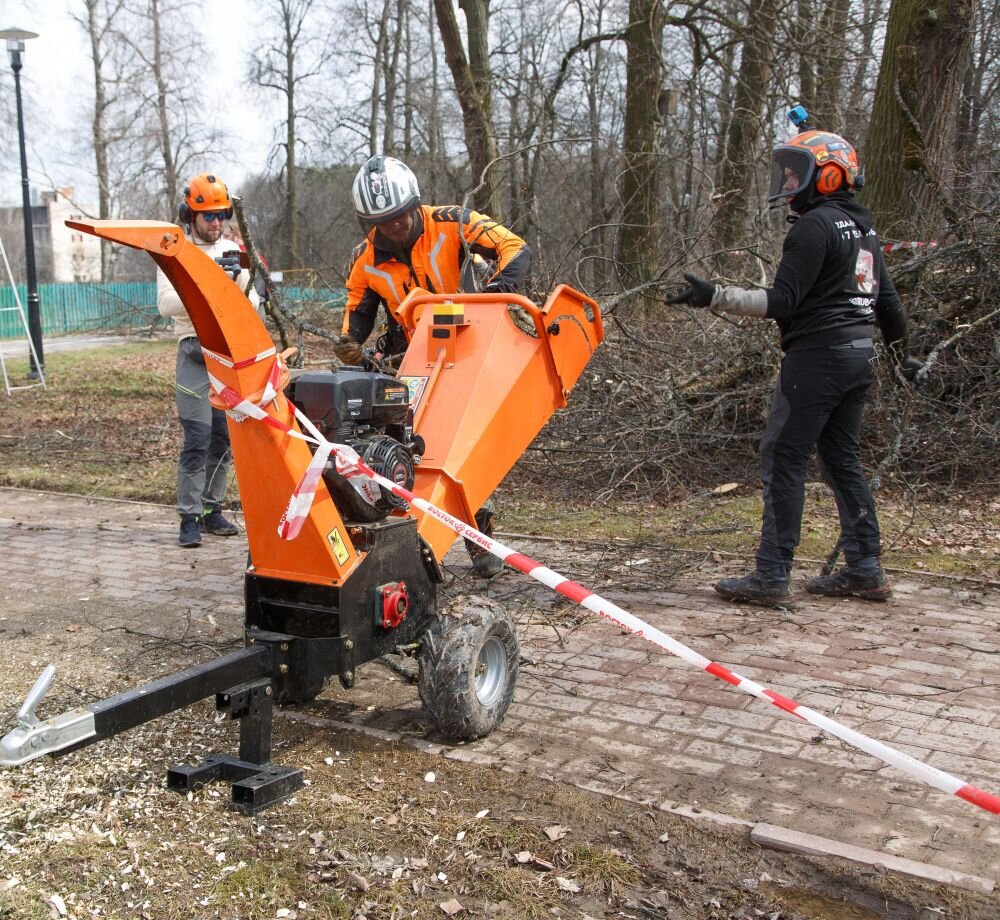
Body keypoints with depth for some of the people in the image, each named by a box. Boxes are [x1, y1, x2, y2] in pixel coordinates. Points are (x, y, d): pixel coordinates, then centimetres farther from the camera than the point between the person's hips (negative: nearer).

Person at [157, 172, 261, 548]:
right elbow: (166, 304, -12)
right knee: (197, 438, -10)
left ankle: (212, 509, 18)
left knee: (224, 437, 7)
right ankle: (190, 518, -4)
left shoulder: (232, 252, 15)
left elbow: (252, 304, 9)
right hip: (196, 351, -5)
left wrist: (238, 279, -11)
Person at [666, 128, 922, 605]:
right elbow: (886, 299, 22)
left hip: (816, 356, -9)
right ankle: (866, 570, 18)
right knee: (842, 459, 14)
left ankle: (772, 574, -6)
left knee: (783, 459, -6)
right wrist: (901, 353, 33)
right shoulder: (863, 229, 17)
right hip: (858, 355, 9)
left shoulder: (815, 226, -11)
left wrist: (714, 296, -23)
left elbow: (782, 301, -19)